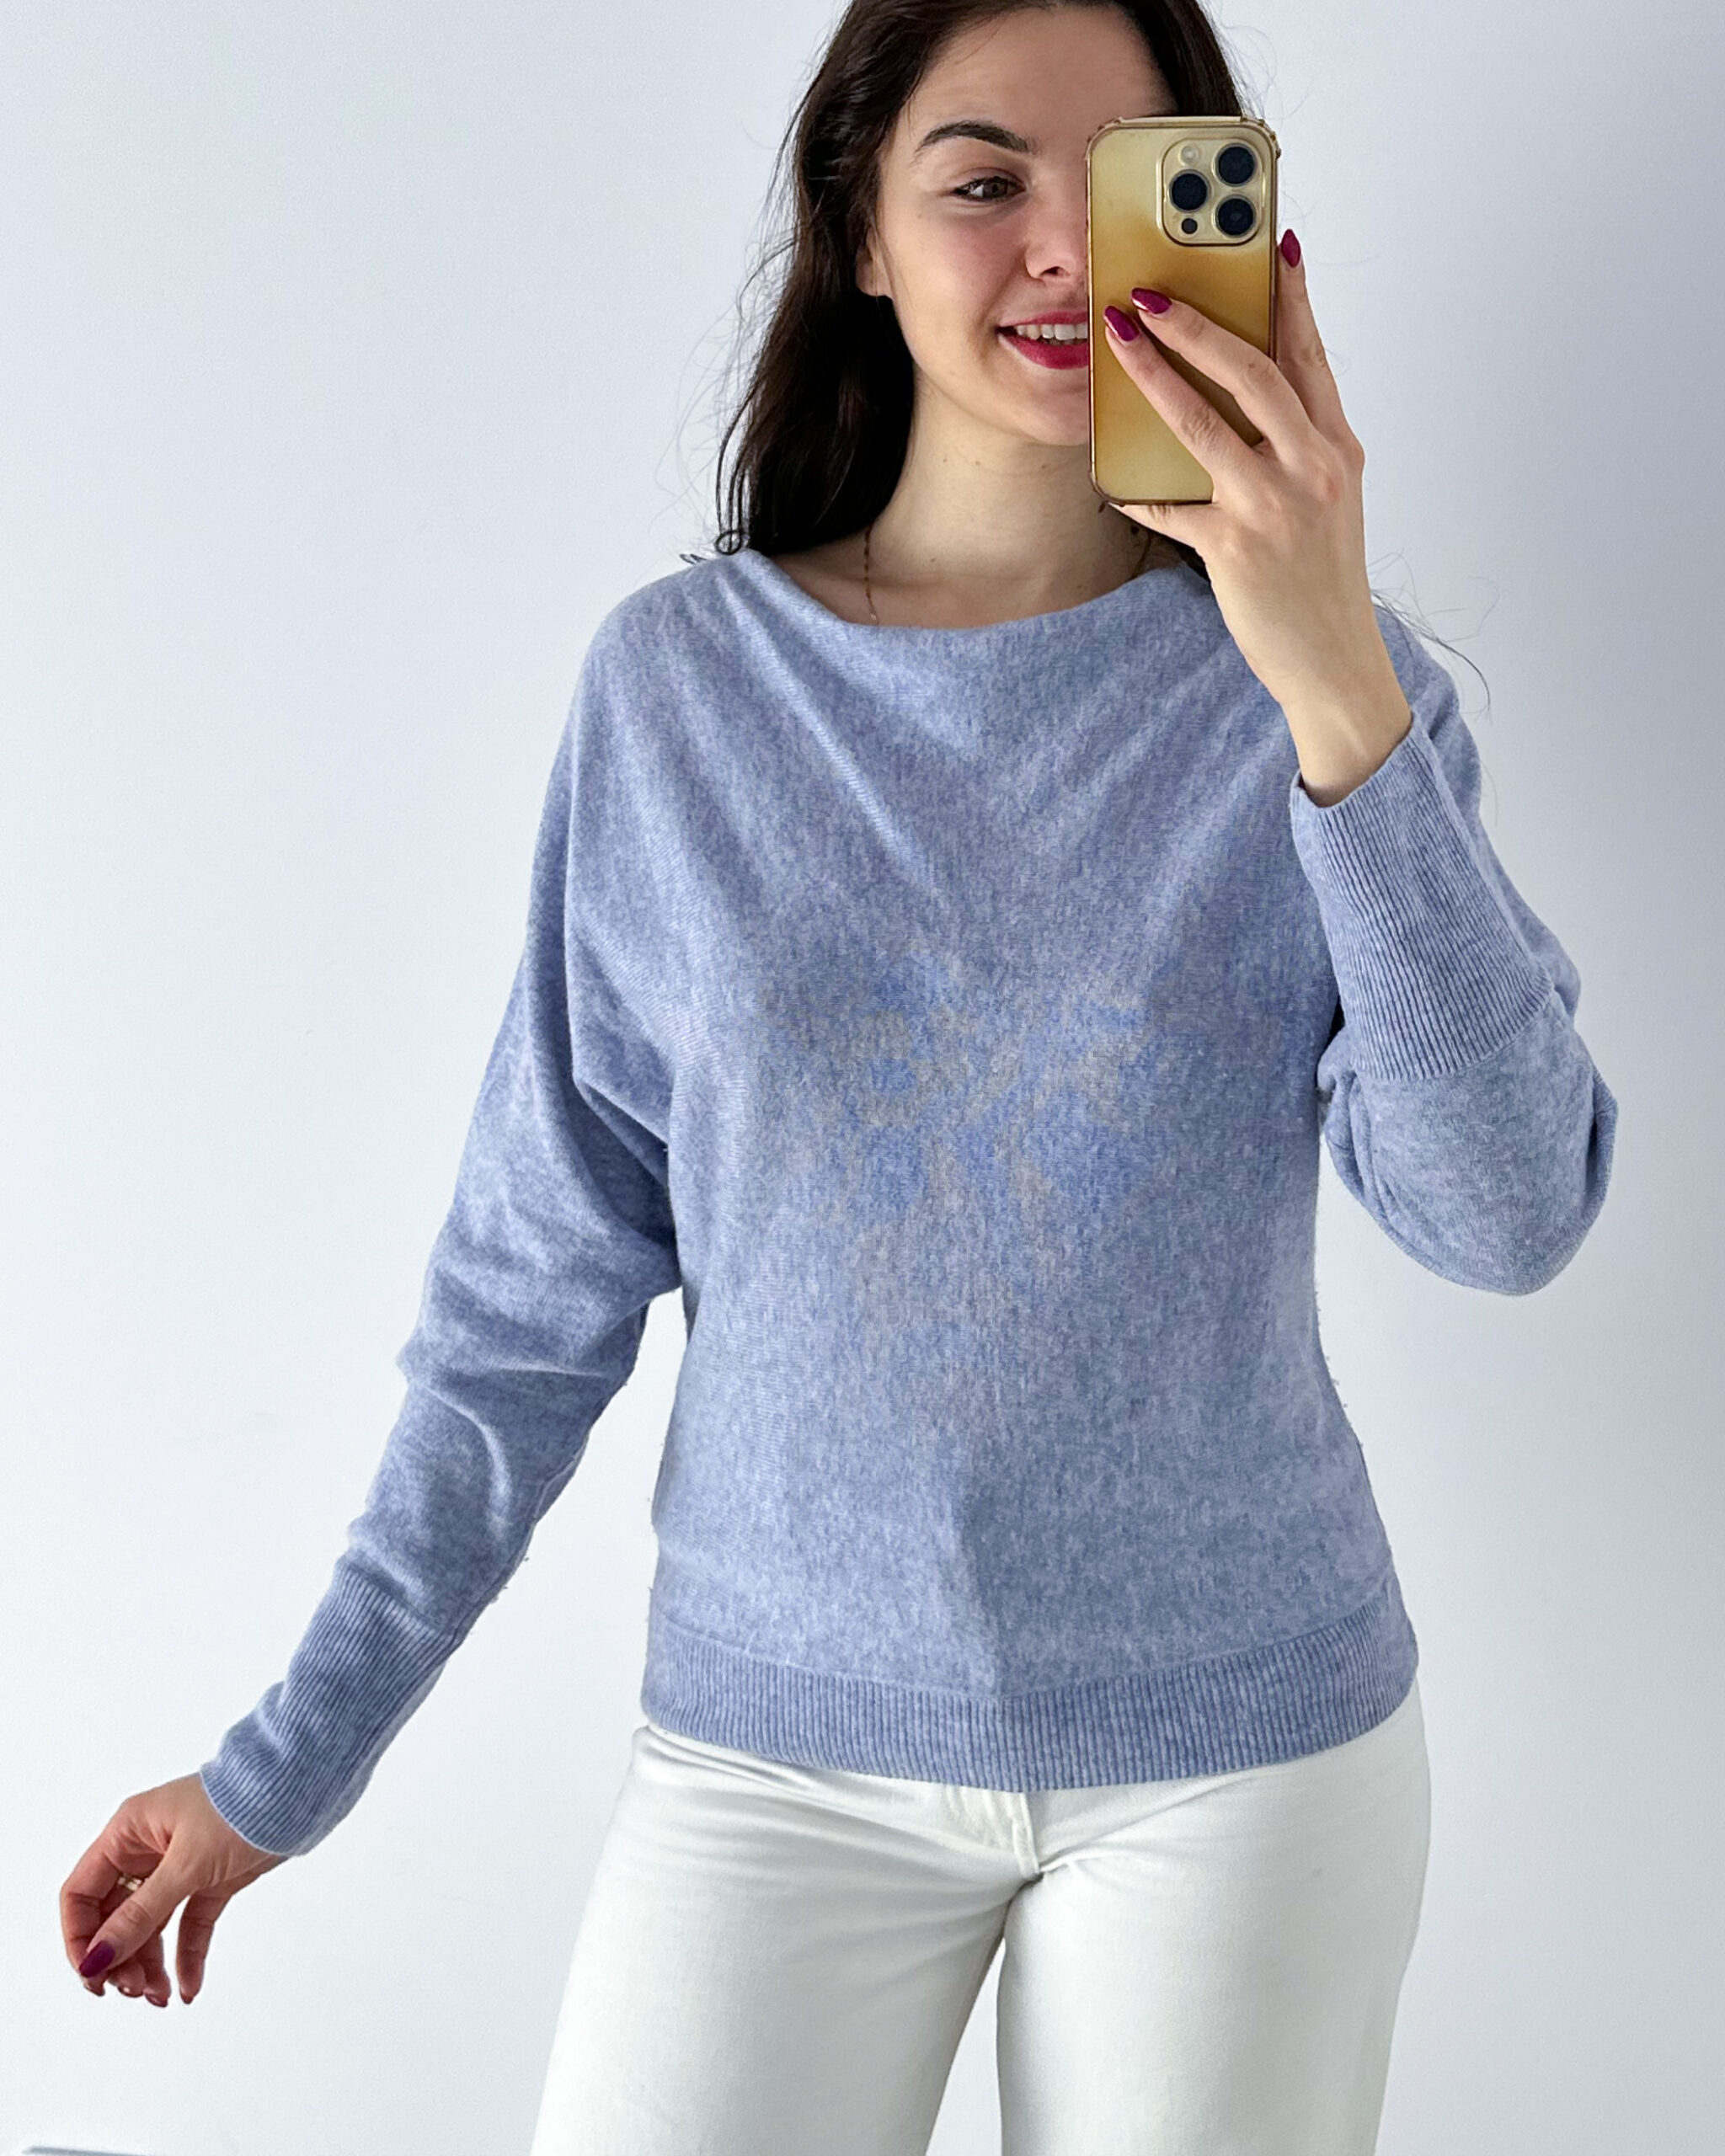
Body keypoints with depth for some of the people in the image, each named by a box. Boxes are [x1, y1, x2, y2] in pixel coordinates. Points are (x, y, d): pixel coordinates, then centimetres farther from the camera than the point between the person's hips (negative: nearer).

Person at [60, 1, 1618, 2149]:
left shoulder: (1306, 684, -4)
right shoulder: (679, 683, -4)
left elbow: (1507, 1219, -16)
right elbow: (538, 1287, 0)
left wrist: (1336, 687, -26)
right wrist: (288, 1760, 1)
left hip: (1236, 1739, 0)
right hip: (780, 1734, 0)